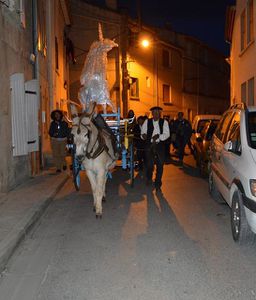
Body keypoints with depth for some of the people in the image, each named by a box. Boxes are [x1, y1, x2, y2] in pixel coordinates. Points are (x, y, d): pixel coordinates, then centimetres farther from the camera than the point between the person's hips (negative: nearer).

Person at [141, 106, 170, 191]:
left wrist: (158, 136, -22)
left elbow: (167, 134, -5)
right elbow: (143, 132, 7)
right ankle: (149, 178, 32)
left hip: (160, 145, 0)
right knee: (149, 164, 1)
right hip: (149, 145, 0)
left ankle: (158, 184, 13)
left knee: (160, 165, 0)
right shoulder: (147, 122, 7)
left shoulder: (164, 122, 2)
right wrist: (144, 135, -17)